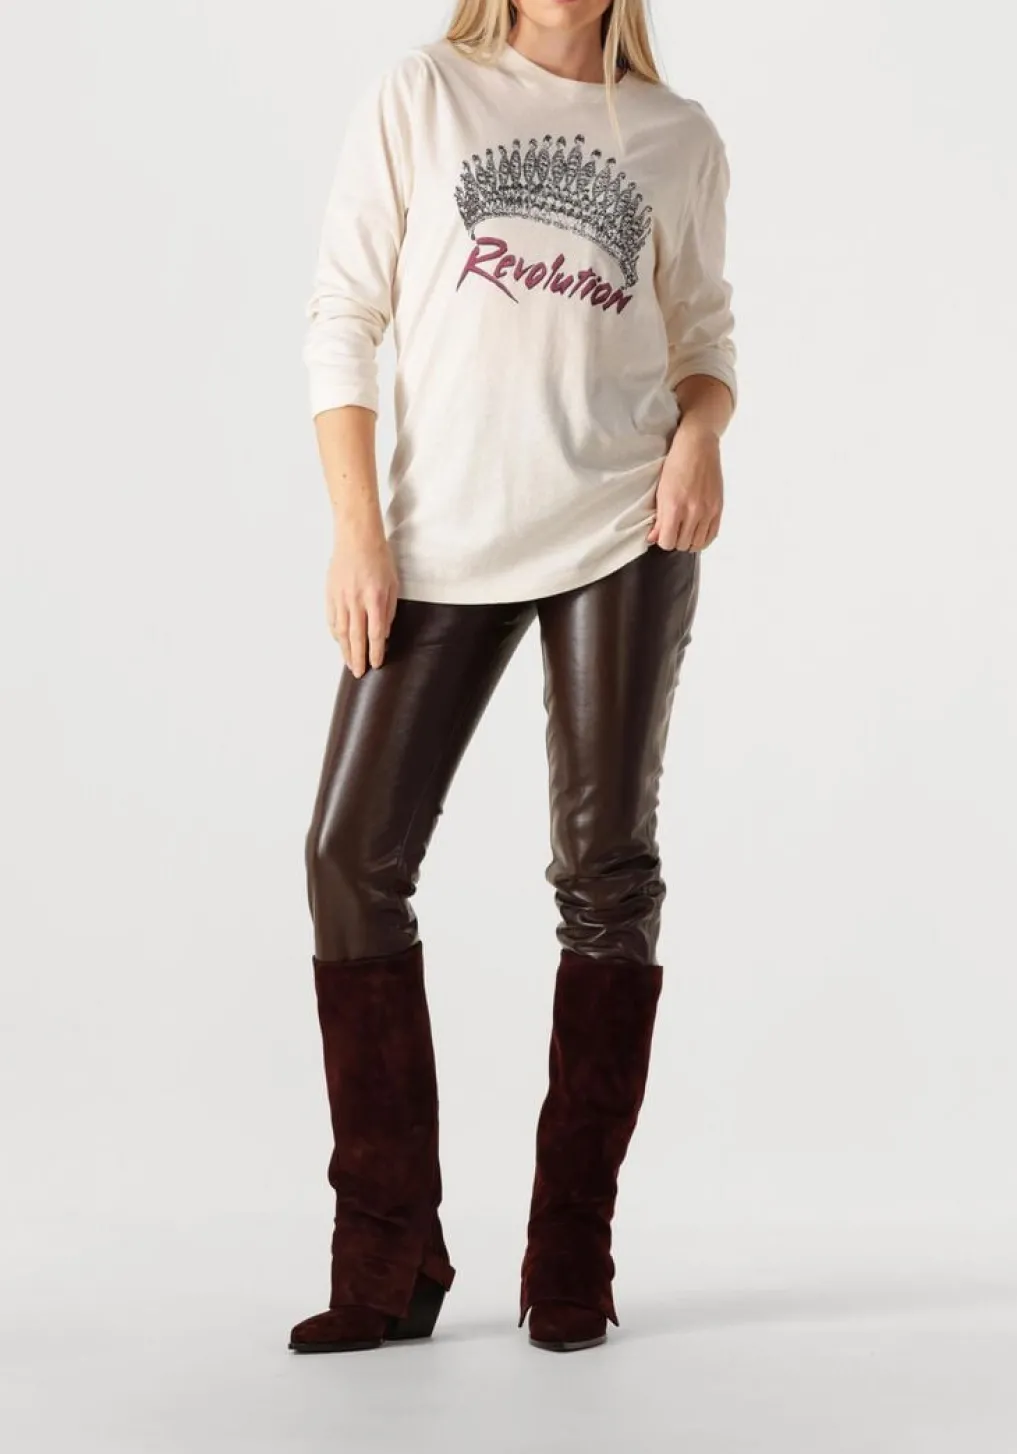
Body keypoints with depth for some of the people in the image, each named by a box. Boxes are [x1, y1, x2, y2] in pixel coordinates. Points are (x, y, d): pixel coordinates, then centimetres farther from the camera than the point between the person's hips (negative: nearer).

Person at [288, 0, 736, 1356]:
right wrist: (356, 528, -5)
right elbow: (344, 322, 3)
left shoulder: (681, 139, 10)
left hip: (622, 532, 1)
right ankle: (391, 1261, 7)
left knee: (607, 866, 0)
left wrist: (702, 430, -6)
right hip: (443, 544, 0)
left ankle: (572, 1259, 12)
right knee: (353, 850, -6)